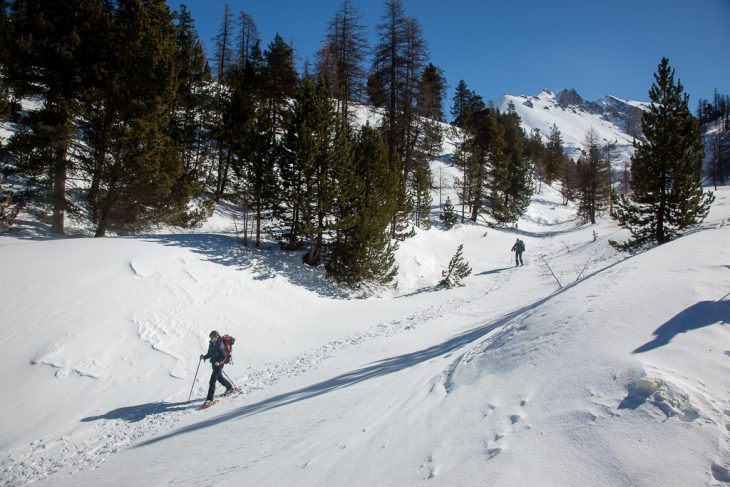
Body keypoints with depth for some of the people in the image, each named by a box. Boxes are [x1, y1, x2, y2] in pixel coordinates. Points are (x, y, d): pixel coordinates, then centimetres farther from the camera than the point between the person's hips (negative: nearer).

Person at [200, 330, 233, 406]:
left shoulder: (220, 345, -19)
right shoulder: (211, 344, 4)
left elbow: (224, 356, -18)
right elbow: (210, 354, 16)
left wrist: (219, 362, -31)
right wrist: (204, 357, -2)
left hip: (219, 364, -9)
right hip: (214, 363, 9)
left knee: (212, 380, -14)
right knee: (219, 378, 25)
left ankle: (210, 398, -12)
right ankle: (230, 387, 49)